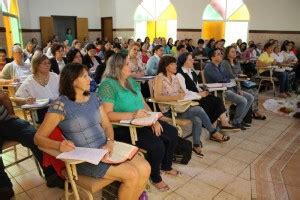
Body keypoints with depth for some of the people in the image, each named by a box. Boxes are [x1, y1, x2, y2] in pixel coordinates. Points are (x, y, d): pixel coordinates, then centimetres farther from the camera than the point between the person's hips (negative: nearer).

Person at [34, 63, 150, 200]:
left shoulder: (93, 98, 8)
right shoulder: (61, 105, -10)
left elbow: (107, 125, 9)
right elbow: (38, 137, -9)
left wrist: (110, 142, -12)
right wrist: (59, 145, -29)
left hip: (105, 149, 6)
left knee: (144, 168, -12)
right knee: (132, 175, -21)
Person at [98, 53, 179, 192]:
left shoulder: (131, 81, 11)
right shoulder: (108, 85, -16)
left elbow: (143, 103, 10)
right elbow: (107, 115, -24)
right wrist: (132, 115, -30)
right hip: (123, 127, -8)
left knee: (172, 133, 5)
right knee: (156, 145, -23)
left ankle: (166, 166, 29)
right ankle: (155, 178, 7)